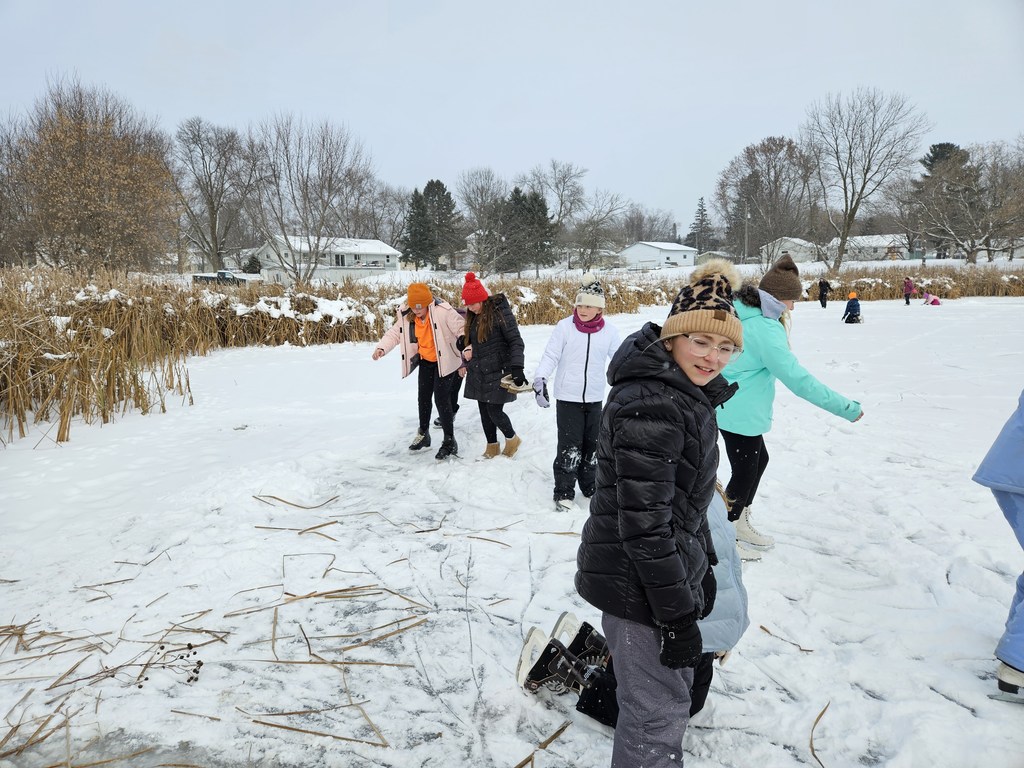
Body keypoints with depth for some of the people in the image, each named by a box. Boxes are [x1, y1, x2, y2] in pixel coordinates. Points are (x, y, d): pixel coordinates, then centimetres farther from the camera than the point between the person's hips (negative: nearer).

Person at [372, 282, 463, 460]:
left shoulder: (442, 311, -27)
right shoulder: (406, 315, -9)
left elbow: (461, 328, -26)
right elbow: (395, 333, -1)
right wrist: (382, 347, -18)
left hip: (445, 361, -6)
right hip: (425, 360, 6)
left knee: (441, 398, -9)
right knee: (423, 396, 15)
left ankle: (449, 441, 4)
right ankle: (423, 434, 36)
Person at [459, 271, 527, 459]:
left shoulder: (501, 313, -14)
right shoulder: (473, 316, 9)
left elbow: (516, 342, -16)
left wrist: (517, 369, -24)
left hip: (497, 373, -7)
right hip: (478, 373, 7)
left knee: (494, 411, -5)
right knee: (484, 411, 11)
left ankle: (512, 439, 21)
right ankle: (492, 447, 26)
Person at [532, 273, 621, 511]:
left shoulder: (609, 331, -1)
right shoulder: (564, 327, -9)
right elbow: (550, 356, -9)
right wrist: (540, 379, -22)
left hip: (594, 398, 3)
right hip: (568, 397, -3)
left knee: (592, 445, 14)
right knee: (569, 447, -2)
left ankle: (590, 486, 31)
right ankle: (563, 493, 9)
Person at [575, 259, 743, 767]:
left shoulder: (685, 395, 6)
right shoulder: (649, 407, -26)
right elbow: (643, 524, -26)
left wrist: (704, 566, 18)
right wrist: (678, 613, -19)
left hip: (669, 568, 10)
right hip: (636, 586, -10)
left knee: (673, 688, 26)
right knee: (658, 712, 5)